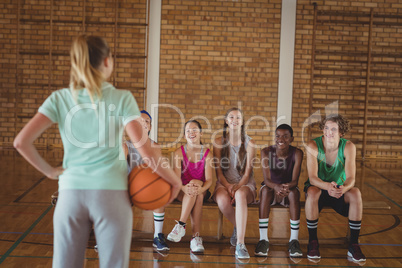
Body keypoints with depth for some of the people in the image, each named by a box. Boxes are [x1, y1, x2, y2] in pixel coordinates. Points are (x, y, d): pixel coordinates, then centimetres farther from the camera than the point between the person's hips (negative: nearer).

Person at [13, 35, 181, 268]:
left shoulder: (60, 99, 2)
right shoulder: (122, 99, -4)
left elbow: (22, 141, -4)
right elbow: (145, 150, -11)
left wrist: (49, 170, 9)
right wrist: (175, 180, 2)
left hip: (71, 193, 2)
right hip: (111, 193, -2)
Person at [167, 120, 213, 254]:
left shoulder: (207, 153, -4)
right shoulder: (179, 152, -5)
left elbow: (209, 180, -11)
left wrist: (201, 189, -34)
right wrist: (184, 188, -37)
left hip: (201, 191, 1)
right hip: (182, 191, -1)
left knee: (196, 184, -33)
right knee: (193, 187, -33)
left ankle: (181, 225, -32)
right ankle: (196, 236, -37)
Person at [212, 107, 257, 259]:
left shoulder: (249, 143, 3)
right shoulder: (219, 142, 6)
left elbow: (248, 171, -2)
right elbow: (218, 170, 1)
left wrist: (238, 186, -20)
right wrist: (228, 186, -17)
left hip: (244, 184, -1)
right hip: (224, 183, 1)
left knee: (240, 194, -39)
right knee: (222, 200, -36)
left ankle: (240, 244, -43)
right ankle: (238, 228, -5)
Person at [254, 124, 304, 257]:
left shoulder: (297, 153, -14)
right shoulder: (266, 152, -14)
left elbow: (295, 180, -21)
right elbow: (267, 179, -22)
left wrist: (287, 186, -45)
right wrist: (276, 186, -45)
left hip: (288, 192, 0)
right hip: (271, 189, 0)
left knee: (294, 191, -33)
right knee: (266, 190, -33)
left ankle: (294, 240, -28)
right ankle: (263, 239, -31)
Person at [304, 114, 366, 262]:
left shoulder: (349, 147, -16)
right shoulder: (313, 146, -19)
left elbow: (351, 178, -23)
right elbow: (312, 178, -27)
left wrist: (344, 188, -48)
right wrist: (328, 186, -49)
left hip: (340, 190, 2)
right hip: (318, 188, -1)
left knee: (355, 194, -31)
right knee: (312, 193, -36)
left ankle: (354, 245, -19)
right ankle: (312, 241, -19)